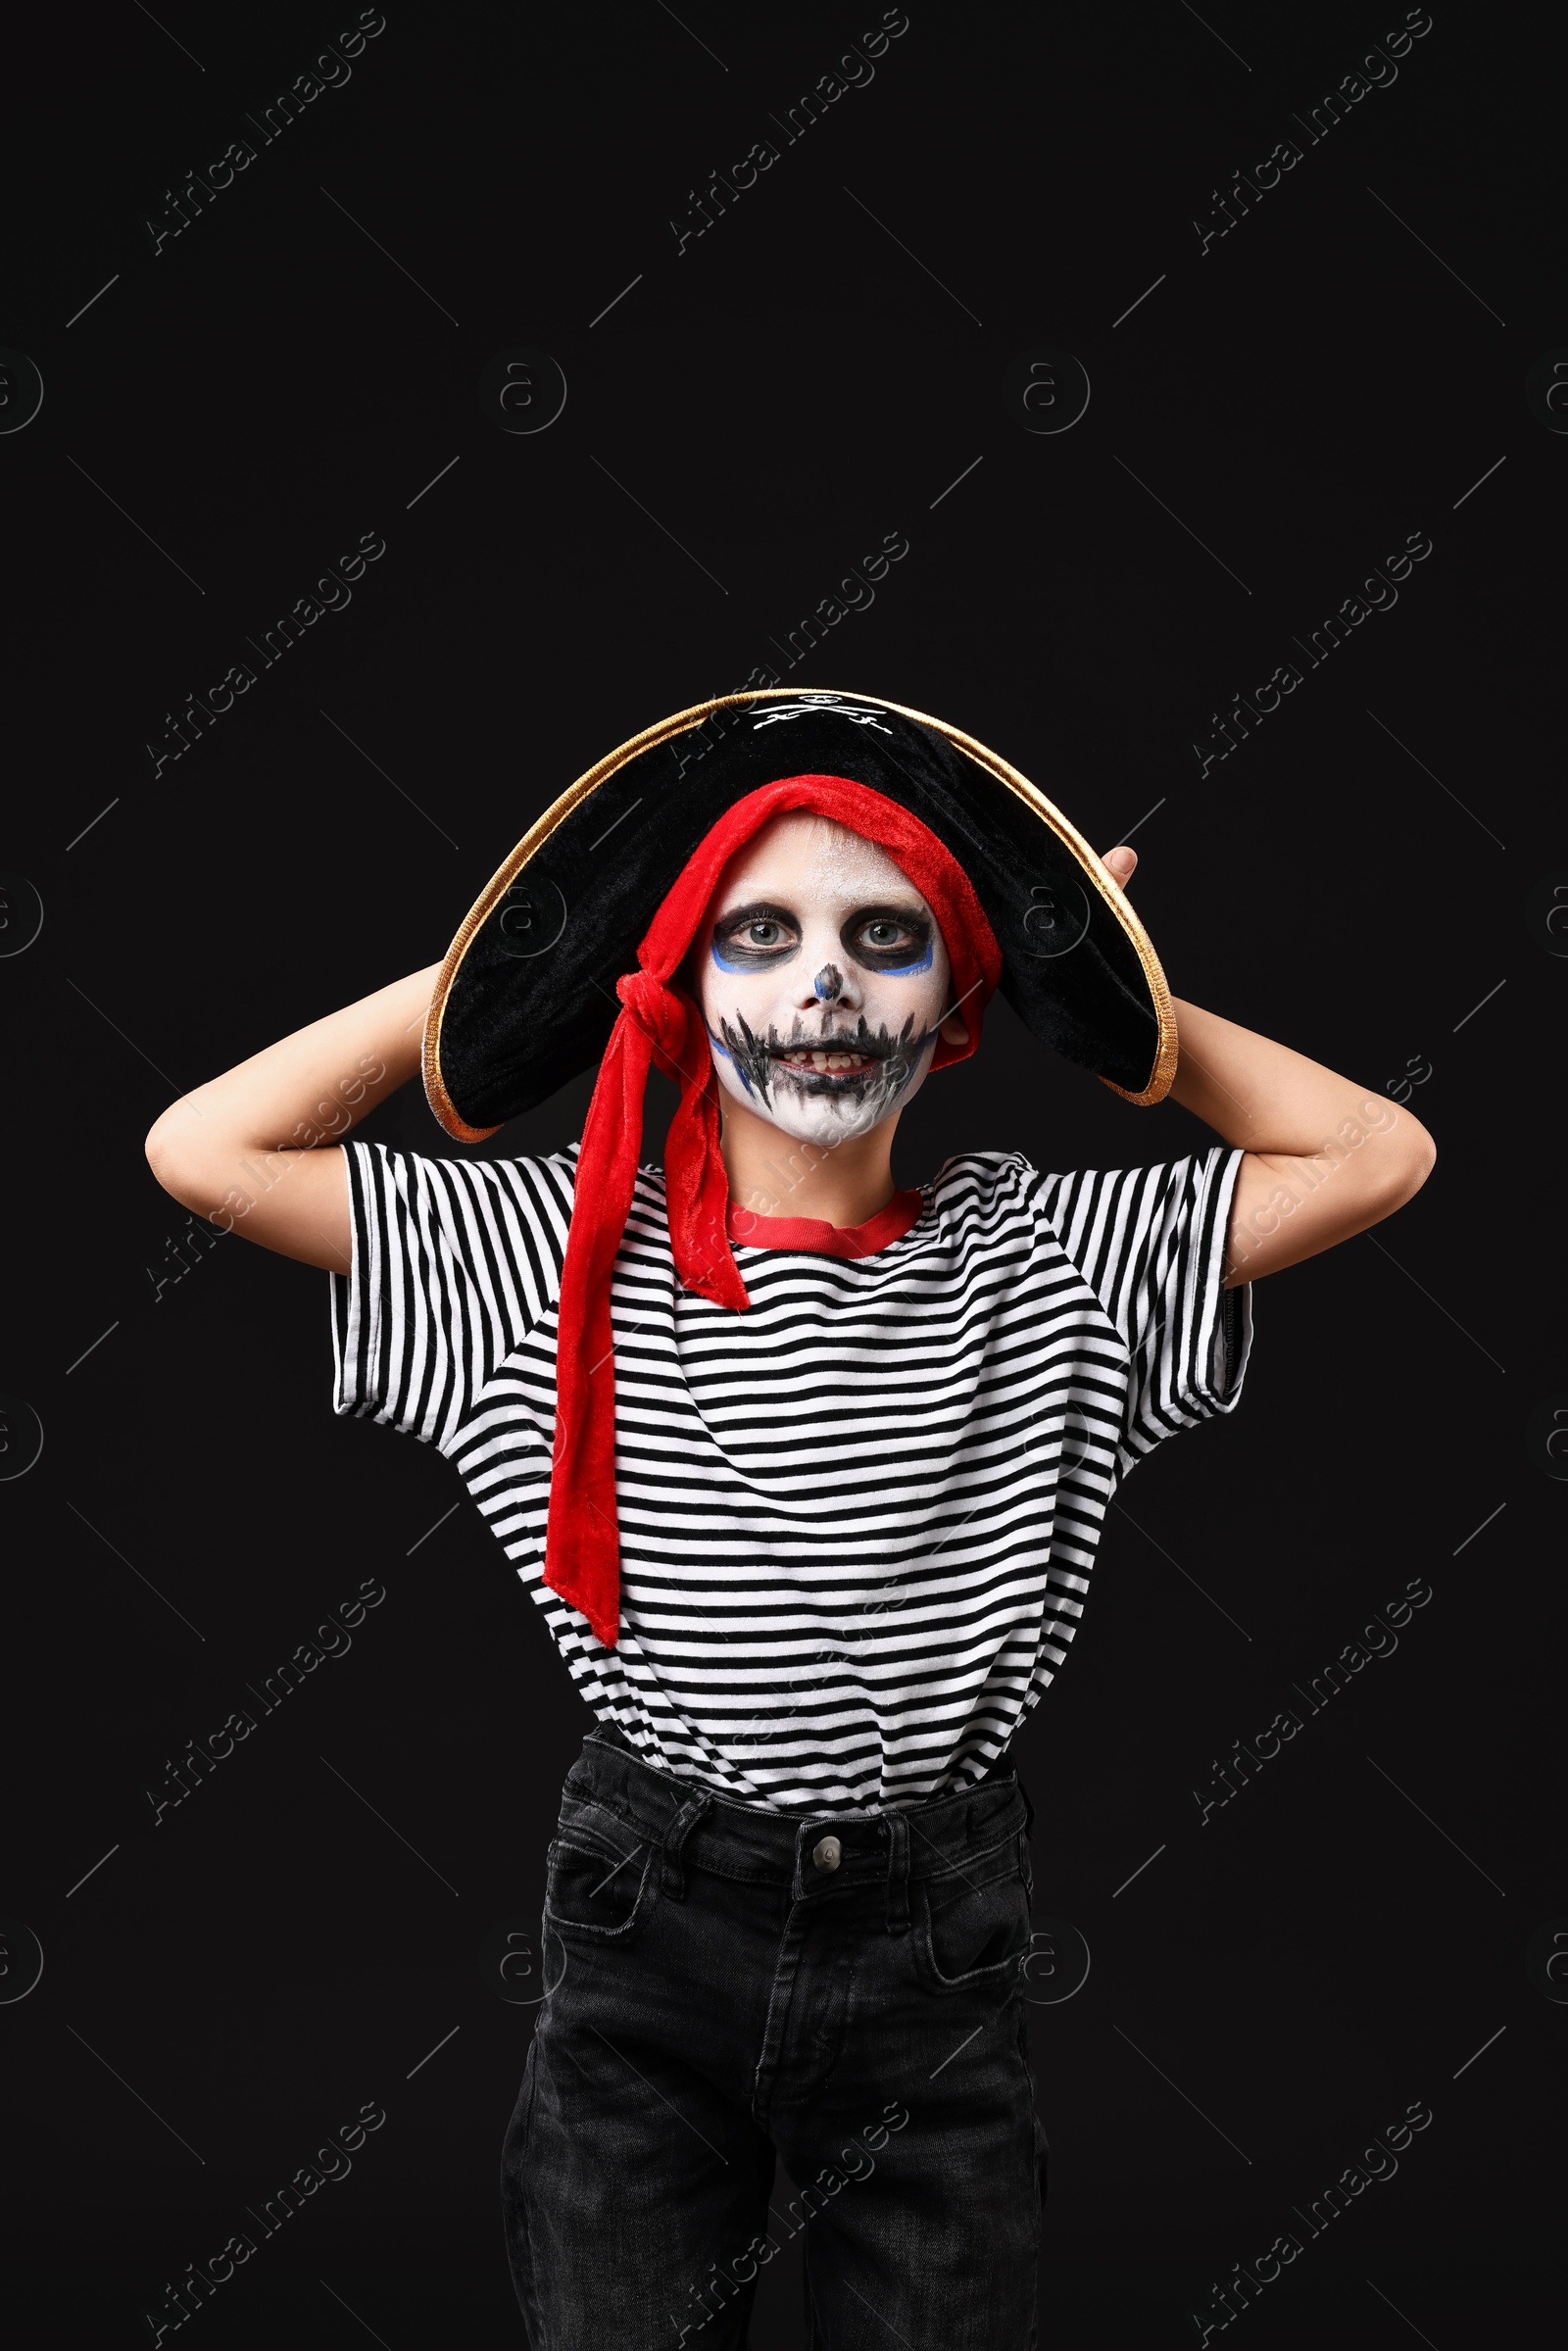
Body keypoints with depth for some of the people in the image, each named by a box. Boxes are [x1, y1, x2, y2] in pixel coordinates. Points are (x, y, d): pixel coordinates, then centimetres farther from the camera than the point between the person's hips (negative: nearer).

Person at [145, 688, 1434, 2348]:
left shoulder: (1037, 1254, -1)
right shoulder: (566, 1244, -4)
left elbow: (1377, 1156, -1)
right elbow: (201, 1151, -7)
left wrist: (1096, 981, -1)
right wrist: (513, 963, -4)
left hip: (937, 1939, 1)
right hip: (649, 1919, -1)